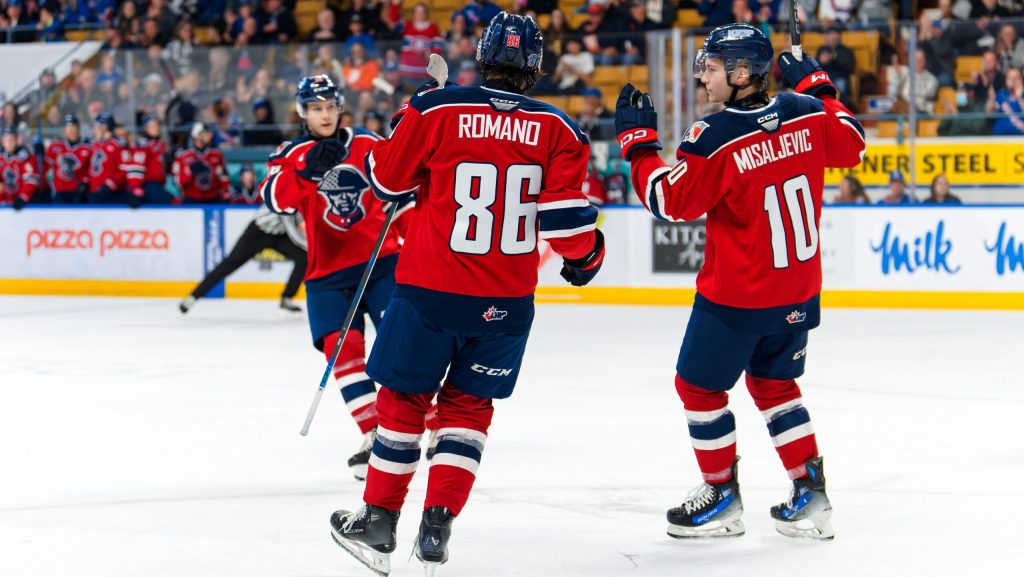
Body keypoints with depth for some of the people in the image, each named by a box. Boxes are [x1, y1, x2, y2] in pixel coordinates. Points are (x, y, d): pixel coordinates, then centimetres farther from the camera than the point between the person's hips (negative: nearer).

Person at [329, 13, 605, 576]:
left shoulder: (436, 109, -8)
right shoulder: (557, 130, -5)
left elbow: (388, 177, 5)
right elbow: (566, 219, -6)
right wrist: (587, 256, 15)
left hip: (430, 292, -1)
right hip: (506, 302, 1)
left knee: (403, 399, 14)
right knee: (466, 408, 16)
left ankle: (377, 524, 20)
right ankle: (436, 529, 7)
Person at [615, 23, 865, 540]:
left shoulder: (716, 138, -22)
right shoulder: (805, 113, -5)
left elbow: (669, 202, -15)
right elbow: (852, 145, 14)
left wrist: (638, 139, -6)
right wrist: (817, 85, 24)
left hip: (737, 295, -7)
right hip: (798, 289, 7)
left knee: (699, 385, 12)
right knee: (773, 382, 23)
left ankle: (722, 496, 19)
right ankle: (810, 496, 20)